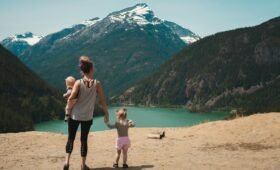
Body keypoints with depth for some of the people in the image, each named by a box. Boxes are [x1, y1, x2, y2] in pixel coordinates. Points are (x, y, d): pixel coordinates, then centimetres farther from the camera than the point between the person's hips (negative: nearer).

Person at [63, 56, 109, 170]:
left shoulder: (78, 83, -8)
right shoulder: (97, 83, -6)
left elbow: (71, 98, -17)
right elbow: (102, 100, -4)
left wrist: (68, 102, 4)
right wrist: (106, 114, 6)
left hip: (75, 115, 0)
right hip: (87, 117, 1)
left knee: (71, 138, 12)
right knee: (84, 140, 12)